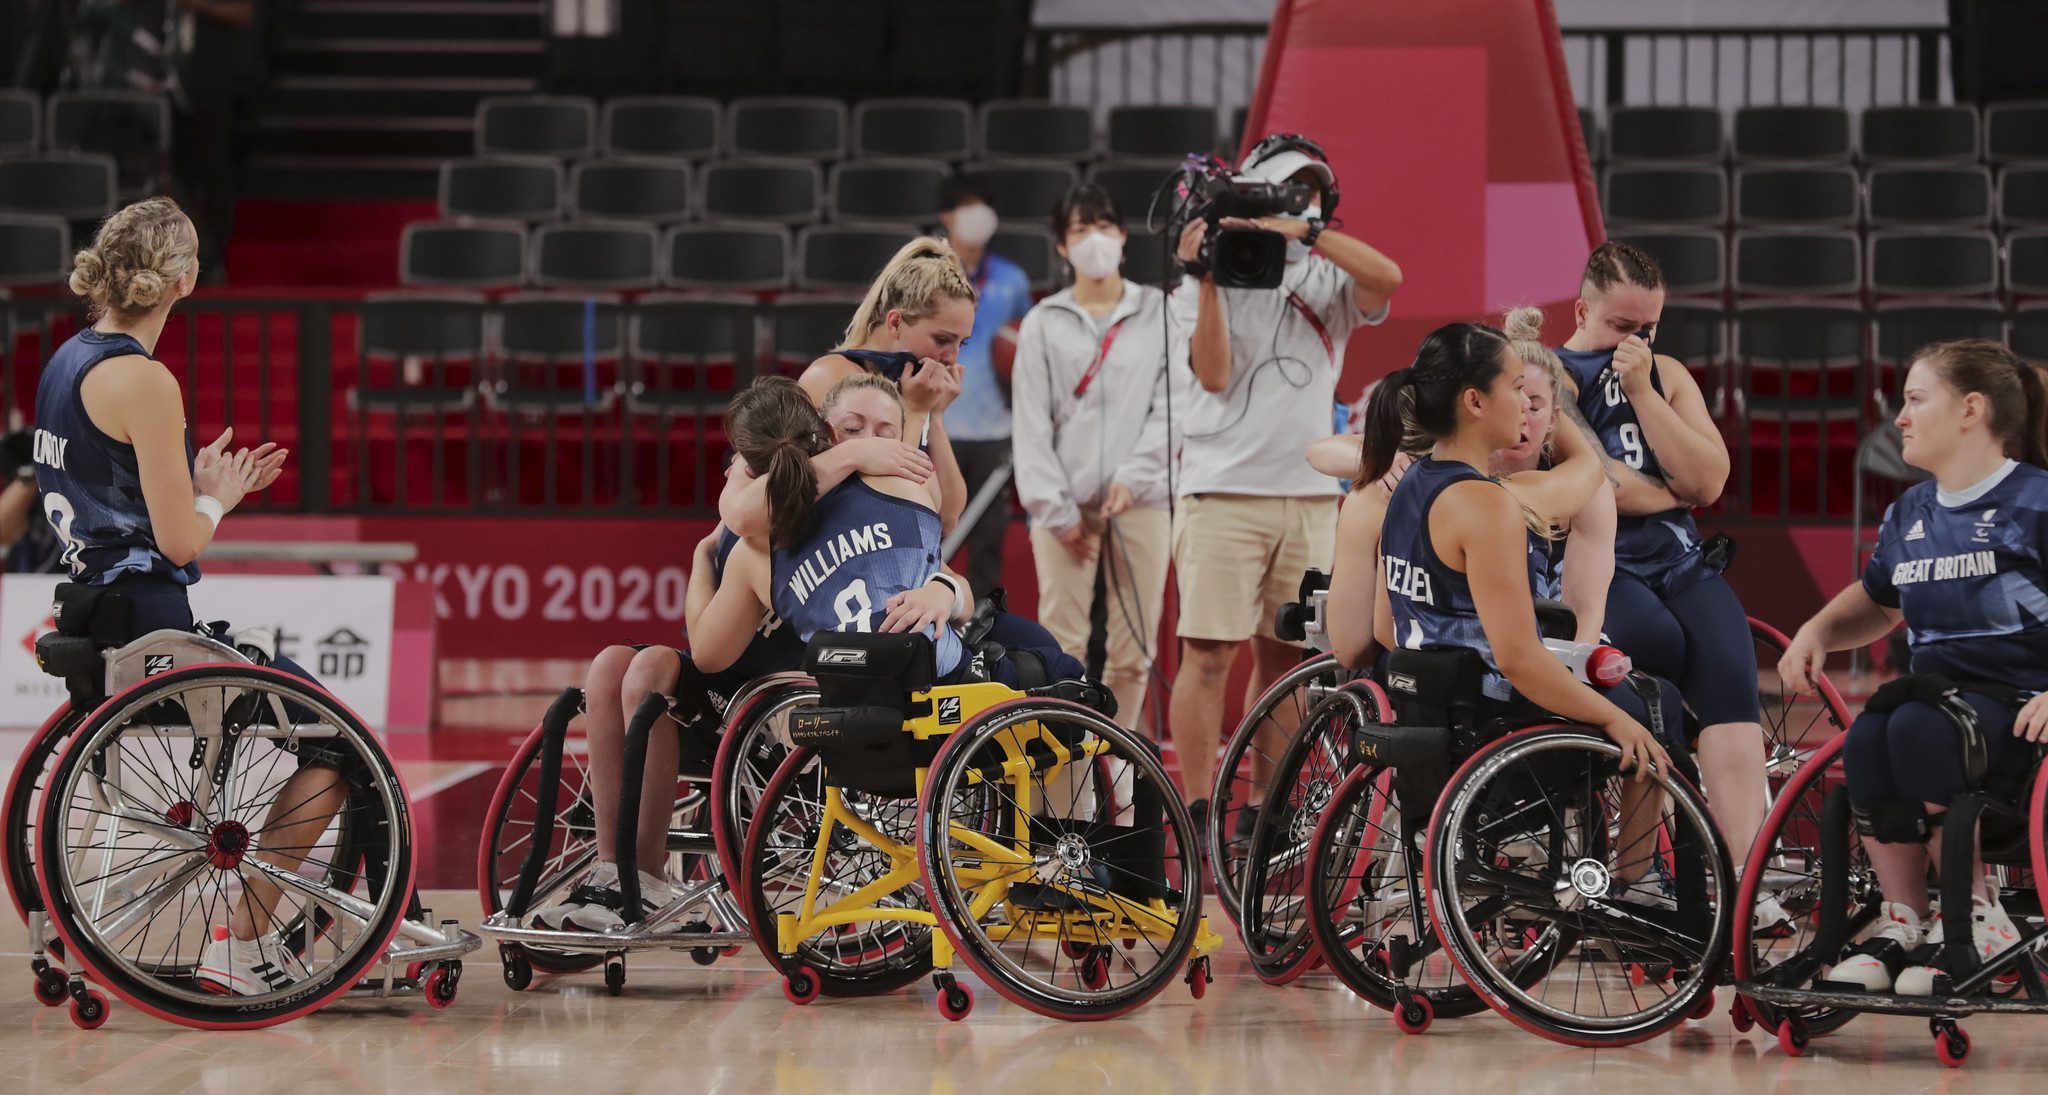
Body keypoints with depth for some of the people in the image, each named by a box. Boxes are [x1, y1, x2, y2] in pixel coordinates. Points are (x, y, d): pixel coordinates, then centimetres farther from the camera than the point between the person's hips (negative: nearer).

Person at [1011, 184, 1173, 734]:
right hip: (1067, 504, -1)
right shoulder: (1044, 323, 8)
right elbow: (1032, 421, 3)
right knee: (1062, 646, -8)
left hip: (1141, 502, 1)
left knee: (1132, 650, -1)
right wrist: (1054, 509, -5)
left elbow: (1170, 405, 3)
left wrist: (1133, 476, -10)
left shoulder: (1158, 313, 9)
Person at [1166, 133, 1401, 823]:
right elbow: (1214, 374, -10)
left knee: (1283, 656, 8)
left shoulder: (1327, 281, 10)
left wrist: (1305, 229, -18)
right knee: (1209, 654, -8)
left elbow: (1388, 279, -12)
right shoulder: (1205, 285, 3)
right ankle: (1196, 814, -6)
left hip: (1311, 497, 4)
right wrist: (1206, 276, -14)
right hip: (1223, 490, -4)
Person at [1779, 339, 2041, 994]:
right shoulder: (1909, 514, 17)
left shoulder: (2033, 504, -6)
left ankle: (1978, 921, -22)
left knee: (1918, 730, -36)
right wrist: (1817, 632, 15)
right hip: (1937, 691, 6)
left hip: (2017, 706, -6)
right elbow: (1877, 602, 35)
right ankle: (1903, 922, -16)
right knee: (1864, 741, -29)